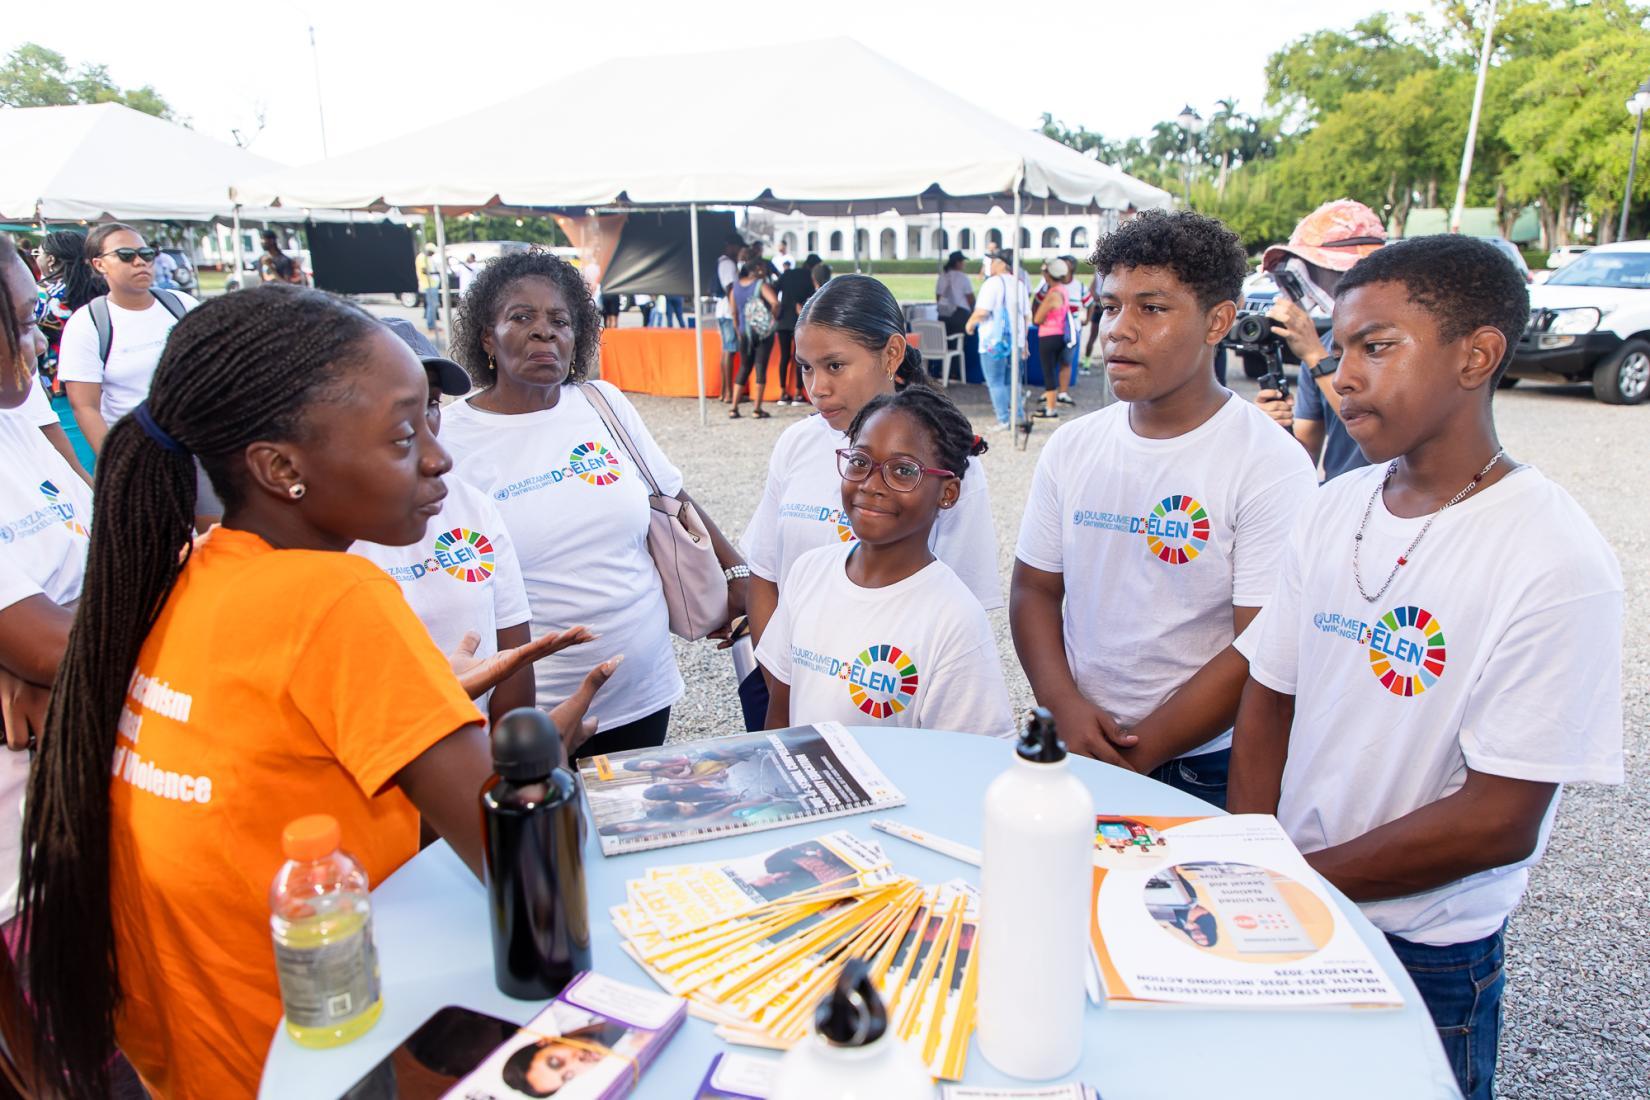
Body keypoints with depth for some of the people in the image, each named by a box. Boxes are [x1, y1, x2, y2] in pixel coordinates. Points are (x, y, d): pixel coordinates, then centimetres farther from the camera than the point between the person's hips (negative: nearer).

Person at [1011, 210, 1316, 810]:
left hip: (1203, 769, -4)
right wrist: (1064, 706, -10)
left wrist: (1140, 751, -15)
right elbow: (1033, 587, 5)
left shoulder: (1272, 464, -13)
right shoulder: (1072, 447, 1)